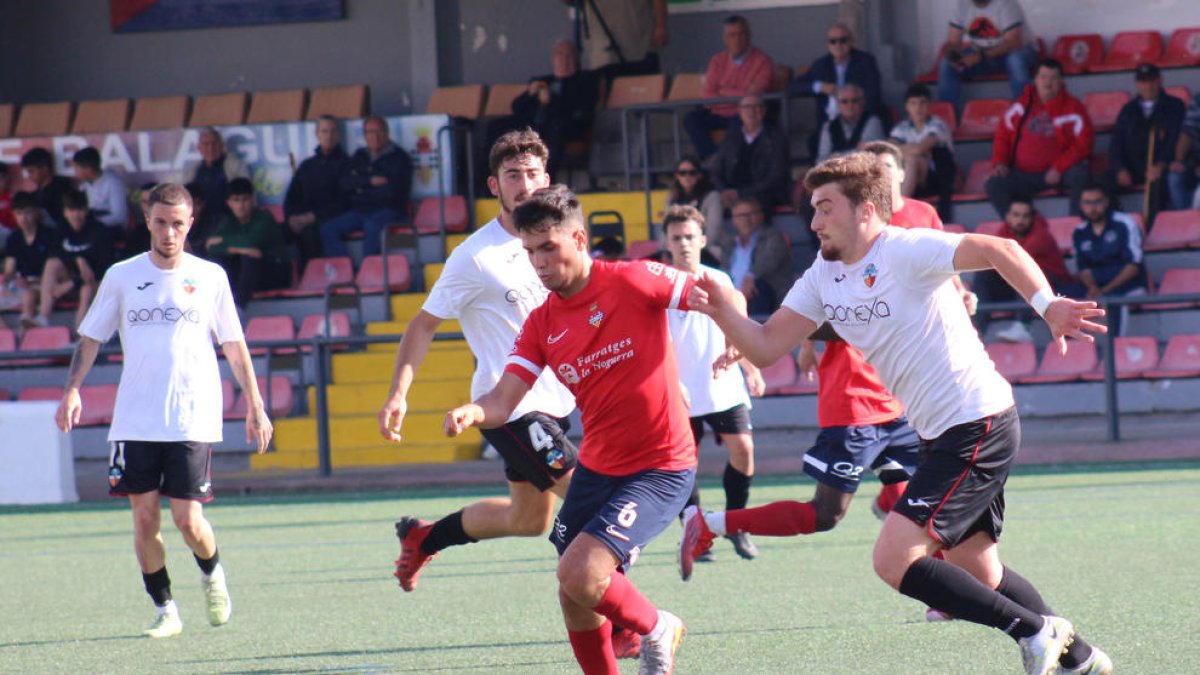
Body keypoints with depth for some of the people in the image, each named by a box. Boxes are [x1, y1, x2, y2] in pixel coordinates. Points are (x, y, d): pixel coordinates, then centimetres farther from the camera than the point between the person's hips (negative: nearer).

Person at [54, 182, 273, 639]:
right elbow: (90, 337, 9)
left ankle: (212, 574, 25)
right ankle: (165, 609, 11)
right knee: (144, 519, -2)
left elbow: (234, 346, 10)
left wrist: (255, 406, 6)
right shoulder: (121, 277, 5)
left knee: (188, 520, -6)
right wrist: (72, 389, -6)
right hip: (135, 424, 1)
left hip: (193, 422, -1)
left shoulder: (210, 277, 5)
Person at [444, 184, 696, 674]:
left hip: (660, 469, -7)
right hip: (596, 466, 7)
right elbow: (505, 399, -6)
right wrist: (471, 412, -26)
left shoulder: (632, 282, -13)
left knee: (580, 574, -21)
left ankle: (655, 630, 8)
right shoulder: (541, 323, 2)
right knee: (575, 604, 7)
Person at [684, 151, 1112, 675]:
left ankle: (1034, 630, -8)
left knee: (894, 559, -16)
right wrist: (721, 311, -11)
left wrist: (1047, 305, -41)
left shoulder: (905, 250, -16)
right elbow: (766, 347, 7)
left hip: (978, 426, -10)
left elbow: (999, 251, -26)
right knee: (979, 574, 17)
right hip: (940, 435, 10)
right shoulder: (823, 276, 9)